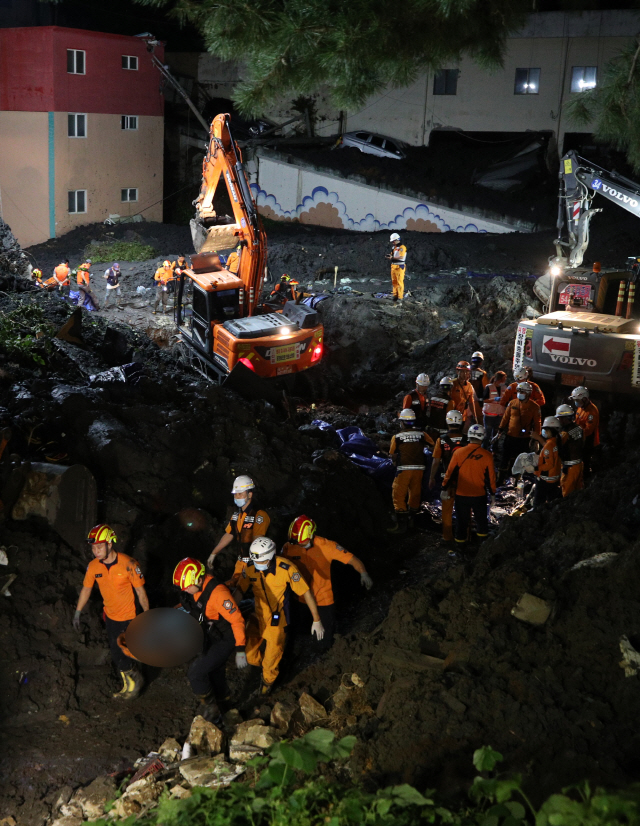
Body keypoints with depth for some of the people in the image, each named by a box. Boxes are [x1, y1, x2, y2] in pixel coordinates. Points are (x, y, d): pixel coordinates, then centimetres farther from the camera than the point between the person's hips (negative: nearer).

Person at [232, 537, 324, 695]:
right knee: (250, 657, 8)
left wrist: (316, 620, -14)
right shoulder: (250, 568, -16)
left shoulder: (287, 568, -28)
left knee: (271, 660, 10)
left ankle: (268, 680, 45)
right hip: (257, 617, 3)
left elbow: (306, 593, -19)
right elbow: (239, 590, -1)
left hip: (277, 621, -3)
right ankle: (265, 663, 44)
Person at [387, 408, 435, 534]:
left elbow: (392, 456, 3)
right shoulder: (422, 434, 1)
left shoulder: (397, 437, -3)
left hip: (403, 470, -3)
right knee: (415, 495, 15)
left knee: (399, 496, 4)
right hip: (419, 469, 3)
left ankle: (402, 524, 0)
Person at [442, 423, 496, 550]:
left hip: (461, 495, 0)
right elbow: (491, 477, -2)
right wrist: (493, 493, 12)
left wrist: (445, 487, 12)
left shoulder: (458, 452, -11)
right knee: (481, 519, 19)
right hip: (480, 495, 0)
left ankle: (460, 543, 24)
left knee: (461, 520, 14)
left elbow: (450, 472, -3)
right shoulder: (487, 456, -10)